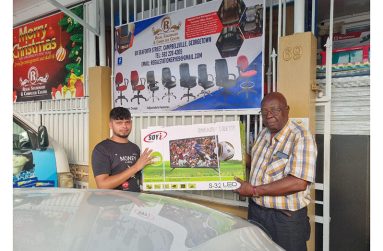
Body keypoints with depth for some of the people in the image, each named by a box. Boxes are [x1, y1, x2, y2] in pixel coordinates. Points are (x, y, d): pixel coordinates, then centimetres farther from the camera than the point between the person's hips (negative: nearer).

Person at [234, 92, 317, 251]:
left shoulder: (301, 137, -19)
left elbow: (298, 183, -28)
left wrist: (255, 190, -24)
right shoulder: (263, 133, 5)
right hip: (255, 210, 7)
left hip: (286, 218, -7)